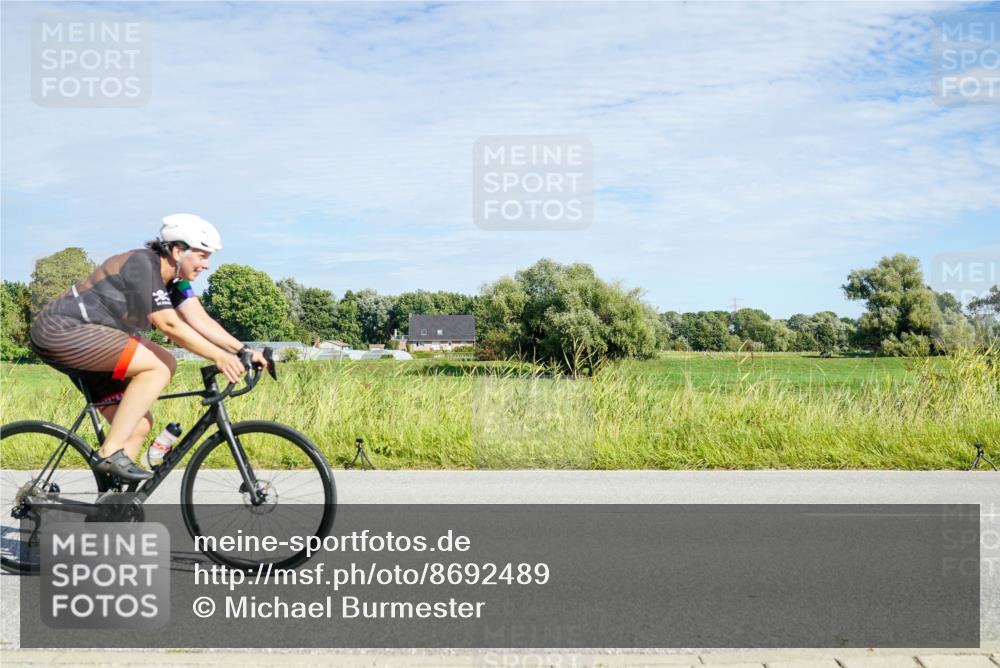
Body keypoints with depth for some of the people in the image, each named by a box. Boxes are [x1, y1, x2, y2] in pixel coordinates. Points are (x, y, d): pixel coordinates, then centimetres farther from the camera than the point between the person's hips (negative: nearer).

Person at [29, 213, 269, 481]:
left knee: (140, 424, 3)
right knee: (158, 370, -23)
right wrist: (220, 357, -30)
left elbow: (201, 321, -1)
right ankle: (111, 454, -20)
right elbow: (168, 324, -27)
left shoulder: (174, 279, 6)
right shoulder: (142, 265, -21)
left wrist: (244, 351, -12)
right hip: (62, 330, -10)